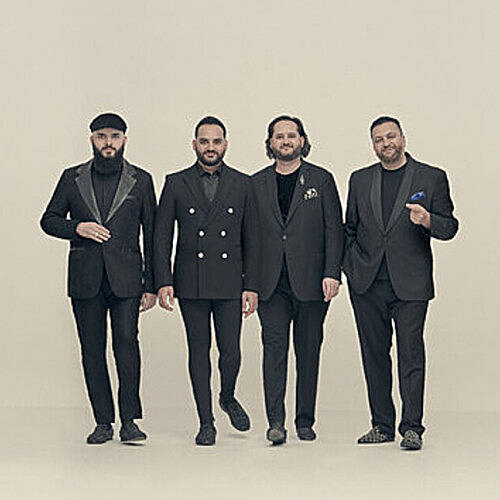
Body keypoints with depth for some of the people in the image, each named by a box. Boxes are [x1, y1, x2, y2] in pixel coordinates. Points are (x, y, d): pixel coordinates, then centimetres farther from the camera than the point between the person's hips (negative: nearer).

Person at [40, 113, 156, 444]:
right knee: (92, 349, 2)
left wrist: (151, 285, 3)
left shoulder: (140, 180, 8)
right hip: (85, 278, 2)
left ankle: (129, 420, -6)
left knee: (126, 342, -14)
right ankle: (104, 422, 10)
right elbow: (49, 220, 15)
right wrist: (77, 228, -7)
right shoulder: (72, 178, 12)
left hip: (125, 278, -2)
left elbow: (152, 235, 8)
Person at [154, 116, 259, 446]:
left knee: (231, 351, -3)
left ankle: (228, 397, 28)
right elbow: (162, 236, 4)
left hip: (229, 283, 0)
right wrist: (164, 281, -5)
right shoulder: (176, 184, 5)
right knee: (199, 351, 5)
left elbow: (251, 238, 6)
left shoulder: (242, 184, 7)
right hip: (190, 284, 0)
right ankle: (206, 422, 14)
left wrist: (252, 286, 0)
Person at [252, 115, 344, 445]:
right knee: (274, 347, -7)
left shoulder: (321, 180, 6)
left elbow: (334, 230, 2)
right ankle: (276, 421, -8)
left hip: (311, 282, -1)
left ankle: (306, 421, 13)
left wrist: (332, 273, -7)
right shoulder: (257, 183, 11)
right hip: (271, 284, 1)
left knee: (309, 352, 4)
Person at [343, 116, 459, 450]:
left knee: (411, 355, -6)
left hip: (409, 283, -3)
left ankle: (412, 427, 0)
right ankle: (382, 425, 16)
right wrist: (353, 266, 5)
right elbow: (350, 229, 18)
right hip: (368, 284, 3)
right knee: (374, 355, 7)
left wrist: (428, 220, -19)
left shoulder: (431, 178, 4)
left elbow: (450, 227, 2)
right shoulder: (360, 180, 13)